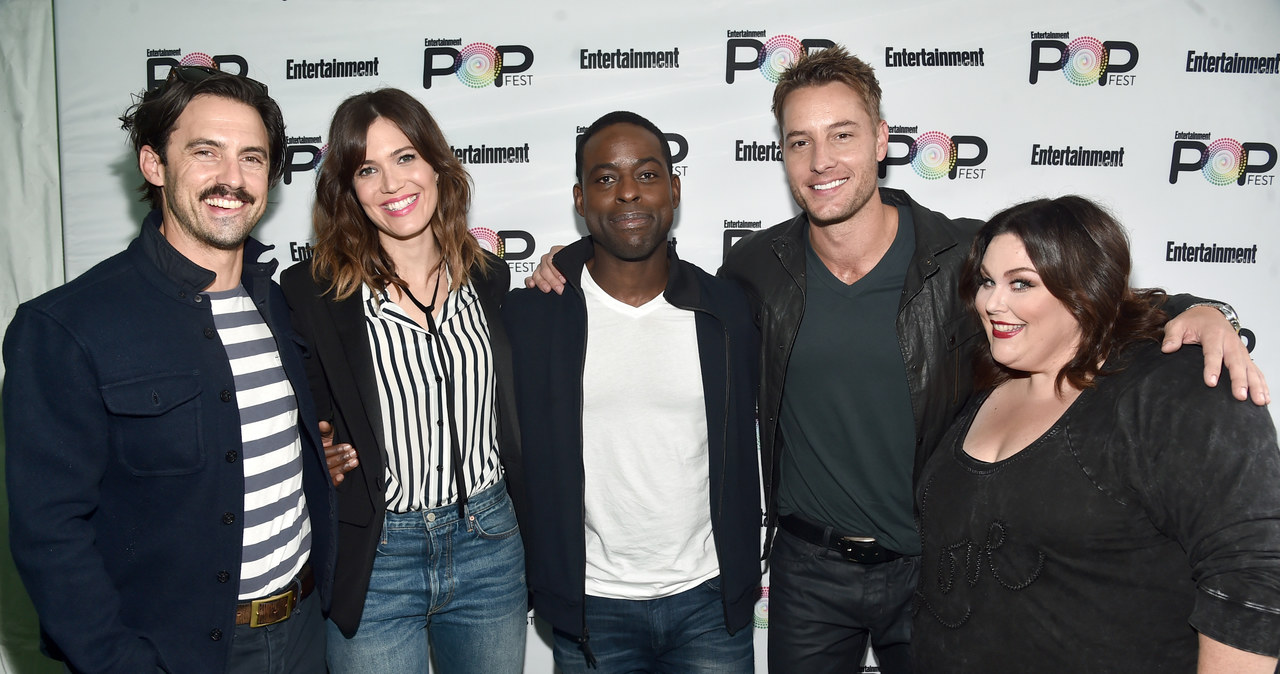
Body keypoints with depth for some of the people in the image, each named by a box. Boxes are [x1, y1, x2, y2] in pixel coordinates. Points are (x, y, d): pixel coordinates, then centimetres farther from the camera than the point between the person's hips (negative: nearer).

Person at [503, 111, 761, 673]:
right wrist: (531, 579, 2)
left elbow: (746, 450, 8)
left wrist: (743, 575, 8)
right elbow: (509, 454, 1)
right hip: (589, 606, -1)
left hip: (710, 604, 1)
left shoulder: (728, 309, -3)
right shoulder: (528, 315, -7)